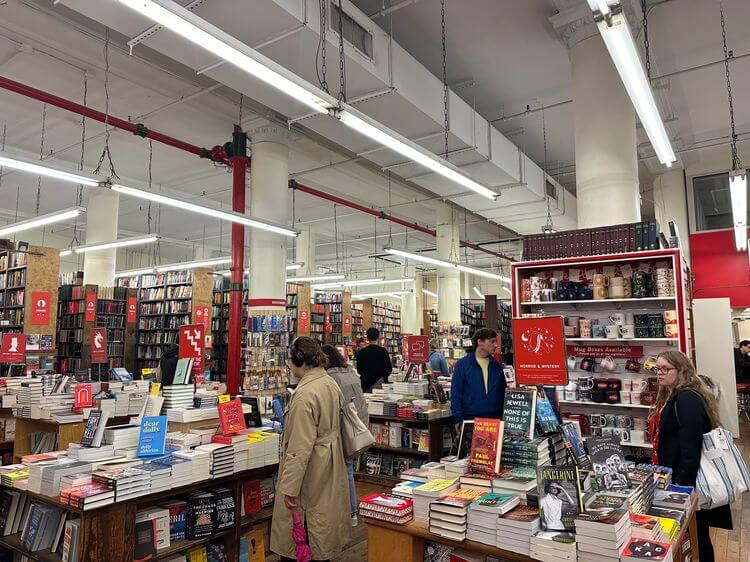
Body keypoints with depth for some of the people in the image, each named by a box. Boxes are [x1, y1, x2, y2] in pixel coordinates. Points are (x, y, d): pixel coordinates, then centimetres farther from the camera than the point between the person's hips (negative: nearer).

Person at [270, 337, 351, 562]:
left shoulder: (305, 394, -24)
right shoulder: (331, 384, 3)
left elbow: (300, 446, -23)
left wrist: (290, 488, -18)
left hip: (310, 470, -8)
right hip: (330, 465, 9)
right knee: (322, 516, 20)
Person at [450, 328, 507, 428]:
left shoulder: (497, 366, 8)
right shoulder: (462, 365, -4)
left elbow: (502, 394, 13)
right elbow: (456, 395, -5)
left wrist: (502, 417, 6)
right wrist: (458, 420, -10)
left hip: (494, 420, 4)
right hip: (469, 420, -3)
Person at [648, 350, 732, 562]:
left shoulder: (687, 399, -20)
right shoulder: (672, 397, 11)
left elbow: (691, 447, -25)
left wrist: (682, 484, -24)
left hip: (687, 480, -9)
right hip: (675, 476, 9)